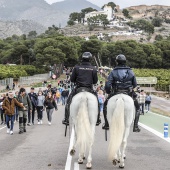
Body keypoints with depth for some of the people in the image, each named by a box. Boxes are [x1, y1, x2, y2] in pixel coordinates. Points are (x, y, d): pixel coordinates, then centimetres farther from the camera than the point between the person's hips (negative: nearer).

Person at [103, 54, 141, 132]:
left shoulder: (113, 72, -2)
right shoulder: (130, 72, 5)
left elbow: (107, 85, -9)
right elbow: (135, 84, 9)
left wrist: (108, 92, 9)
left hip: (116, 93, -1)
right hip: (129, 93, 1)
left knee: (106, 105, 25)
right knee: (137, 107, 22)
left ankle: (107, 124, 19)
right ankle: (135, 126, 11)